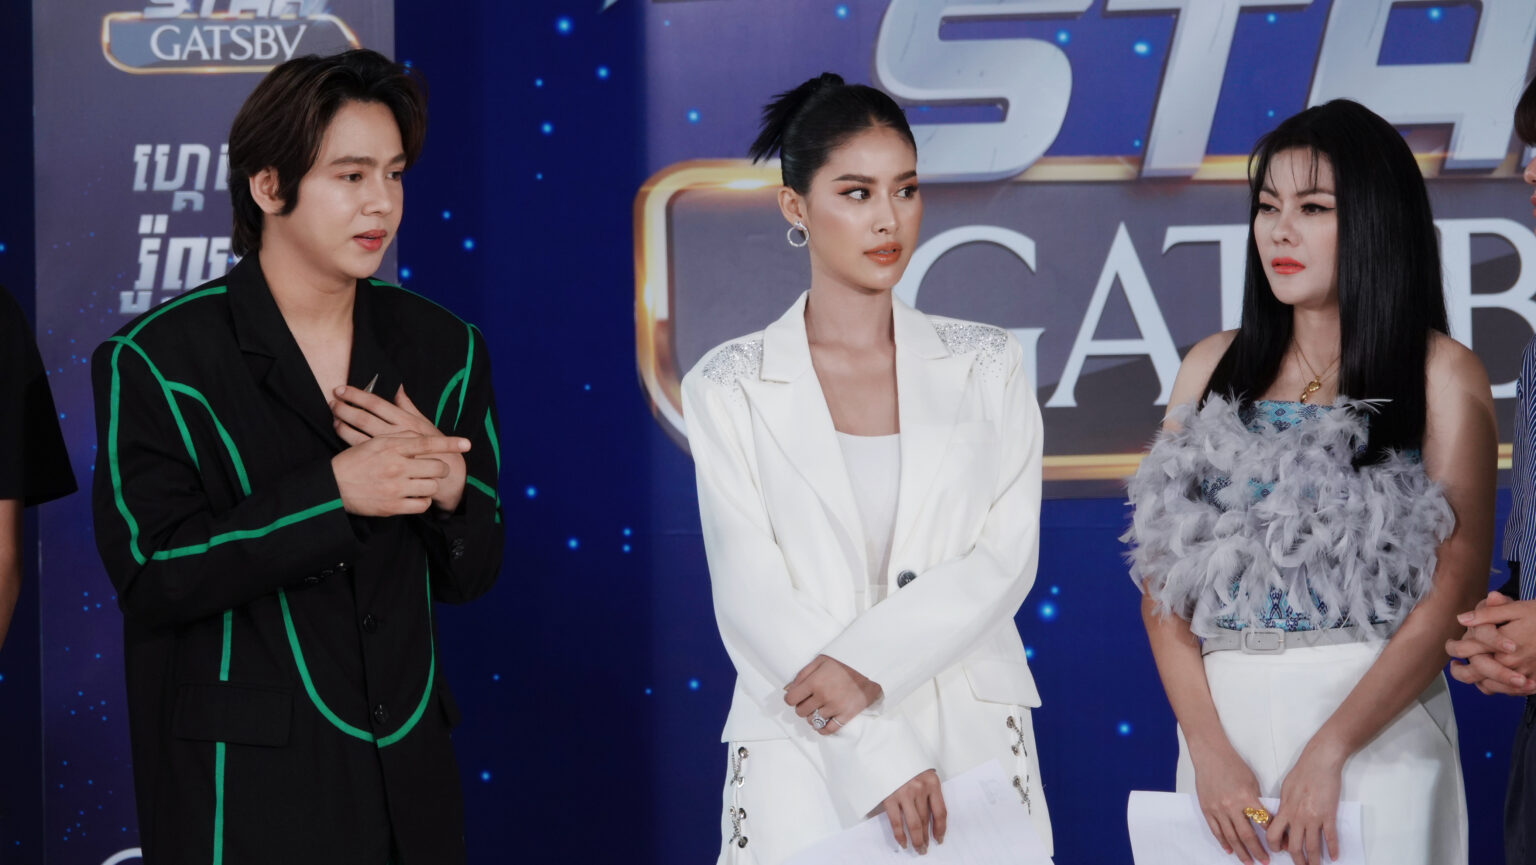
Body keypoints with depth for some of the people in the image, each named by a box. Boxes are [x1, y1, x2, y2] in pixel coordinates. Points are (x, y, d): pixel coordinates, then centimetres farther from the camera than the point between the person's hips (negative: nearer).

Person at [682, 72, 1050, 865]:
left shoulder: (986, 367, 6)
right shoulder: (729, 388, 1)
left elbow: (1008, 559, -2)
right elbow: (752, 594, -5)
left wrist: (869, 660, -16)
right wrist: (877, 751, -14)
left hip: (969, 732, 1)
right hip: (804, 746, -1)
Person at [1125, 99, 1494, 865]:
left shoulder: (1442, 377, -2)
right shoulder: (1214, 368, 9)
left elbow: (1454, 594, -9)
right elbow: (1163, 577, 3)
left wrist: (1328, 751, -15)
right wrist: (1207, 747, -9)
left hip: (1373, 724, -3)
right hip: (1223, 713, 3)